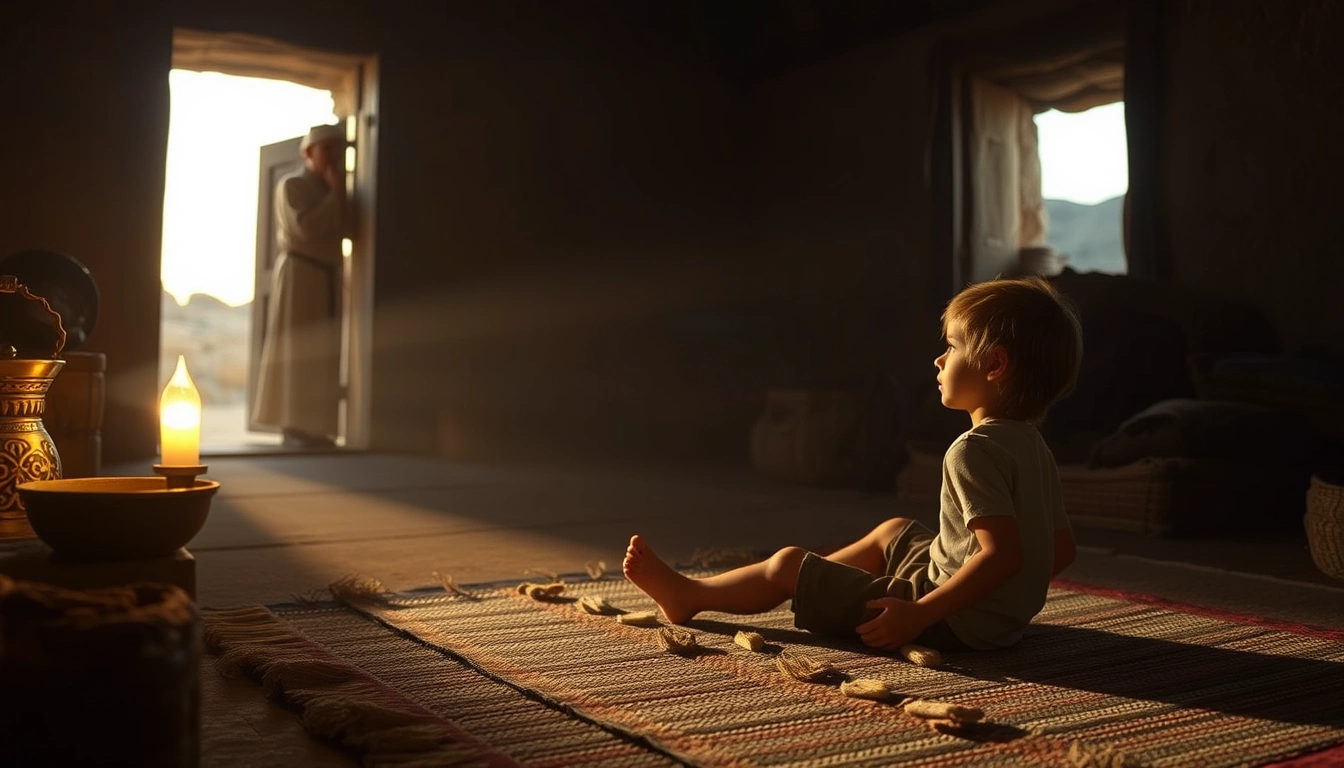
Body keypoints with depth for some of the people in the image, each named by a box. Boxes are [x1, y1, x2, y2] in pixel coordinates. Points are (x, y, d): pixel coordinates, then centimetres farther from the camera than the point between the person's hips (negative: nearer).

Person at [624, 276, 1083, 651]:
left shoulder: (973, 450, -22)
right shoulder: (1032, 445, 6)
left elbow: (1003, 555, -31)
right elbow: (1062, 548, 11)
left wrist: (918, 614, -29)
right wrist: (1015, 599, 20)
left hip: (956, 621, -9)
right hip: (1007, 617, 9)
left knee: (787, 564, 1)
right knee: (893, 531, 29)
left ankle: (687, 594, 23)